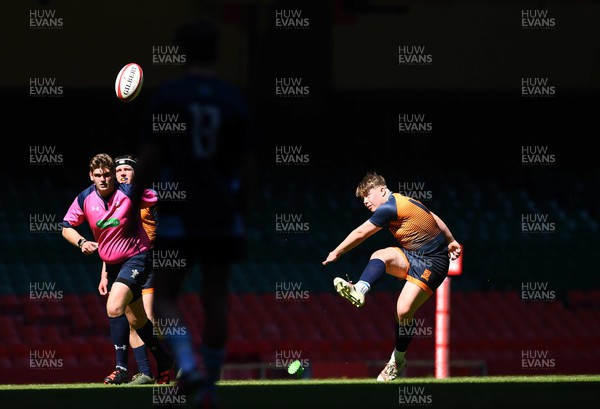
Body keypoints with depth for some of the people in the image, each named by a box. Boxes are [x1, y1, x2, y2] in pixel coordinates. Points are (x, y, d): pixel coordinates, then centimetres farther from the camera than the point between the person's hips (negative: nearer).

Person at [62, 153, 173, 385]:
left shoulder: (129, 192, -17)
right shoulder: (85, 199, -5)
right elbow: (66, 227, 3)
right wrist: (81, 242, -14)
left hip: (136, 257, -6)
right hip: (111, 264, 6)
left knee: (114, 307, -26)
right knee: (136, 320, 17)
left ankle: (121, 367, -24)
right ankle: (163, 359, 37)